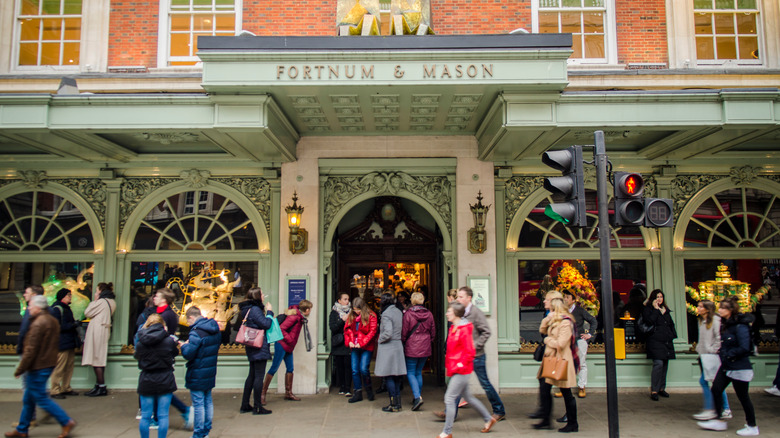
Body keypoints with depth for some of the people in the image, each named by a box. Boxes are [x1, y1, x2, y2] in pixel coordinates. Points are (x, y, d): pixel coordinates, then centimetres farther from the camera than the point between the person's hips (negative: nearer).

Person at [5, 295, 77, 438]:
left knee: (41, 398, -2)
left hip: (37, 367, -10)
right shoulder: (53, 321, 10)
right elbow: (55, 344, 17)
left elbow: (31, 350, -20)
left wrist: (20, 370, -12)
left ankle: (67, 421, -3)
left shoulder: (37, 324, -20)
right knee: (28, 398, 18)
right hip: (49, 363, 10)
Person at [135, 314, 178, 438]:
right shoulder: (169, 341, -10)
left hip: (146, 382, 1)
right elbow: (175, 353, 7)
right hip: (165, 381, -1)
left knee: (145, 416, 12)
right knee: (163, 416, 7)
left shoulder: (140, 343, -7)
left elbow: (136, 356, 9)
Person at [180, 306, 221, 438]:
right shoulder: (215, 330, 5)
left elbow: (188, 354, -24)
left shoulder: (196, 332, -21)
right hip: (210, 373, 8)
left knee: (198, 404, 1)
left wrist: (183, 346, -3)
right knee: (208, 401, 16)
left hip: (197, 375, -8)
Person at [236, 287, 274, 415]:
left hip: (252, 347, 10)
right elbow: (266, 324, -20)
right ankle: (257, 407, -1)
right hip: (260, 347, -10)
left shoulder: (247, 309, 14)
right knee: (259, 376, -5)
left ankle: (245, 405, 21)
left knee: (252, 375, 16)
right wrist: (269, 312, -6)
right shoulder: (255, 309, -16)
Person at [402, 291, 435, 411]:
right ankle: (418, 397, 20)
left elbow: (404, 332, -8)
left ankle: (417, 397, -13)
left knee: (410, 373, 2)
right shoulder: (429, 314, 2)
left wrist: (402, 343, 8)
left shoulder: (408, 314, -12)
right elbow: (433, 333, 9)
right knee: (419, 372, 16)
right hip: (425, 348, 5)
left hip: (411, 348, -5)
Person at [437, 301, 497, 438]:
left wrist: (461, 364, -17)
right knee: (468, 396, 19)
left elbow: (470, 352, -18)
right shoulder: (453, 328, 10)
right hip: (455, 369, 9)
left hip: (461, 370, -9)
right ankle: (488, 419, 33)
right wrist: (447, 365, 14)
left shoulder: (464, 329, -17)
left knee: (449, 398, -7)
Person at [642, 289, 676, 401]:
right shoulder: (648, 309, 0)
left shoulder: (666, 310, 20)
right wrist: (656, 309, -11)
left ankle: (661, 388, 18)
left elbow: (671, 324, 26)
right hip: (655, 341, -7)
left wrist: (672, 335, 13)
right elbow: (650, 321, -17)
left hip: (667, 341, 7)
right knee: (658, 364, -16)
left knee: (665, 364, 8)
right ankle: (654, 391, -13)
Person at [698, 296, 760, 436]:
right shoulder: (725, 324, 7)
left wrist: (727, 354, -16)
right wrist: (721, 352, 4)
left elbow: (744, 348, -23)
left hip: (739, 367, -9)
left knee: (742, 396, 3)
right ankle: (719, 421, 16)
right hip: (726, 366, 9)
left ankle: (752, 427, 20)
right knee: (716, 389, 5)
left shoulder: (740, 326, -20)